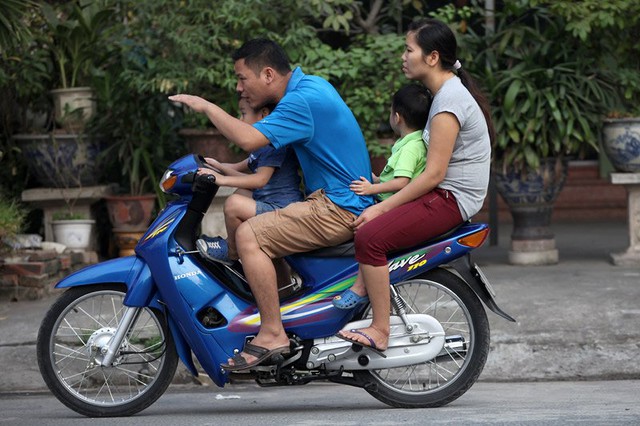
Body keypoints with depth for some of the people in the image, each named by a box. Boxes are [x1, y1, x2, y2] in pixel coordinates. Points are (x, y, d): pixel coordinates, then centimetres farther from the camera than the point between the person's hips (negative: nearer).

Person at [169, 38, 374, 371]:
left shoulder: (302, 102, -18)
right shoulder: (311, 84, 14)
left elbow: (249, 140, -28)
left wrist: (207, 106, -17)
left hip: (338, 208, -11)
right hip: (341, 201, 11)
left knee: (248, 235, -20)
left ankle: (272, 333, -19)